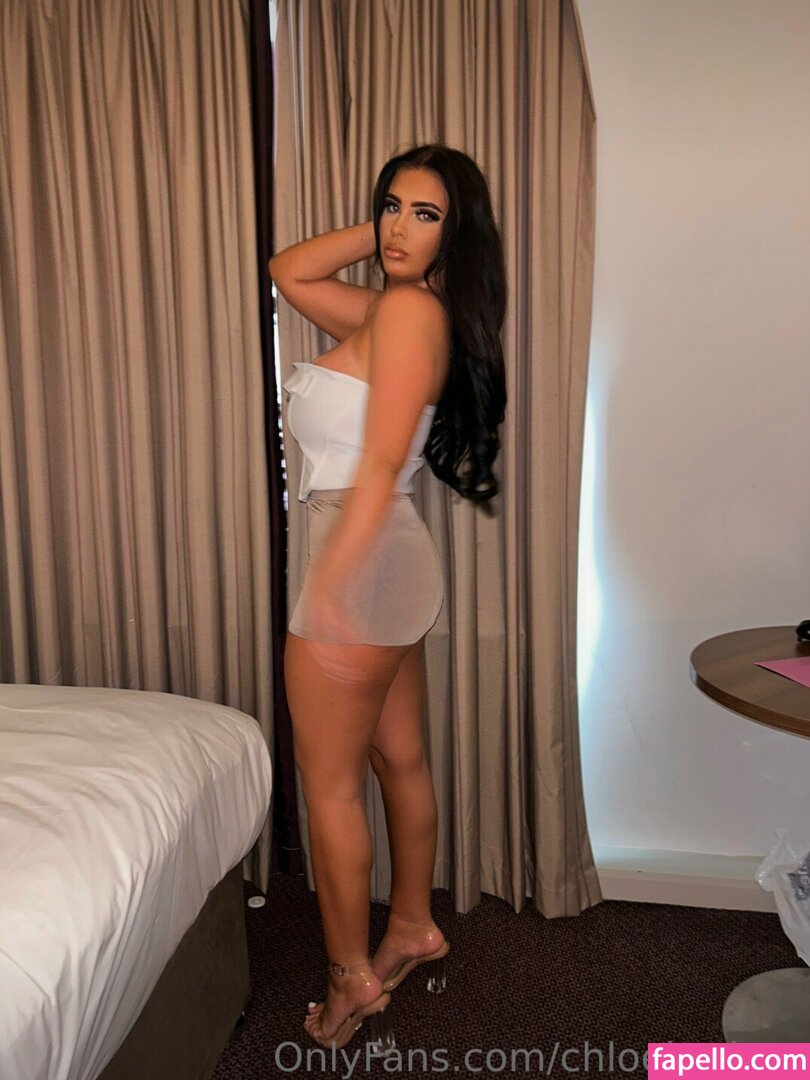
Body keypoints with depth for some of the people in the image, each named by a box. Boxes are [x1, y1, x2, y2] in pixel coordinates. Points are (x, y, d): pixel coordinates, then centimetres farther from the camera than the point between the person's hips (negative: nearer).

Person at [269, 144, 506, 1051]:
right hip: (392, 564, 10)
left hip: (362, 562, -10)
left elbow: (379, 466, -21)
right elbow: (289, 271, 22)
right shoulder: (393, 311, 14)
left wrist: (327, 588, -22)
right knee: (398, 760, 20)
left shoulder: (407, 308, -13)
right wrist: (377, 230, 14)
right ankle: (414, 927, 39)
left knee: (328, 783, 5)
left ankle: (353, 975, 24)